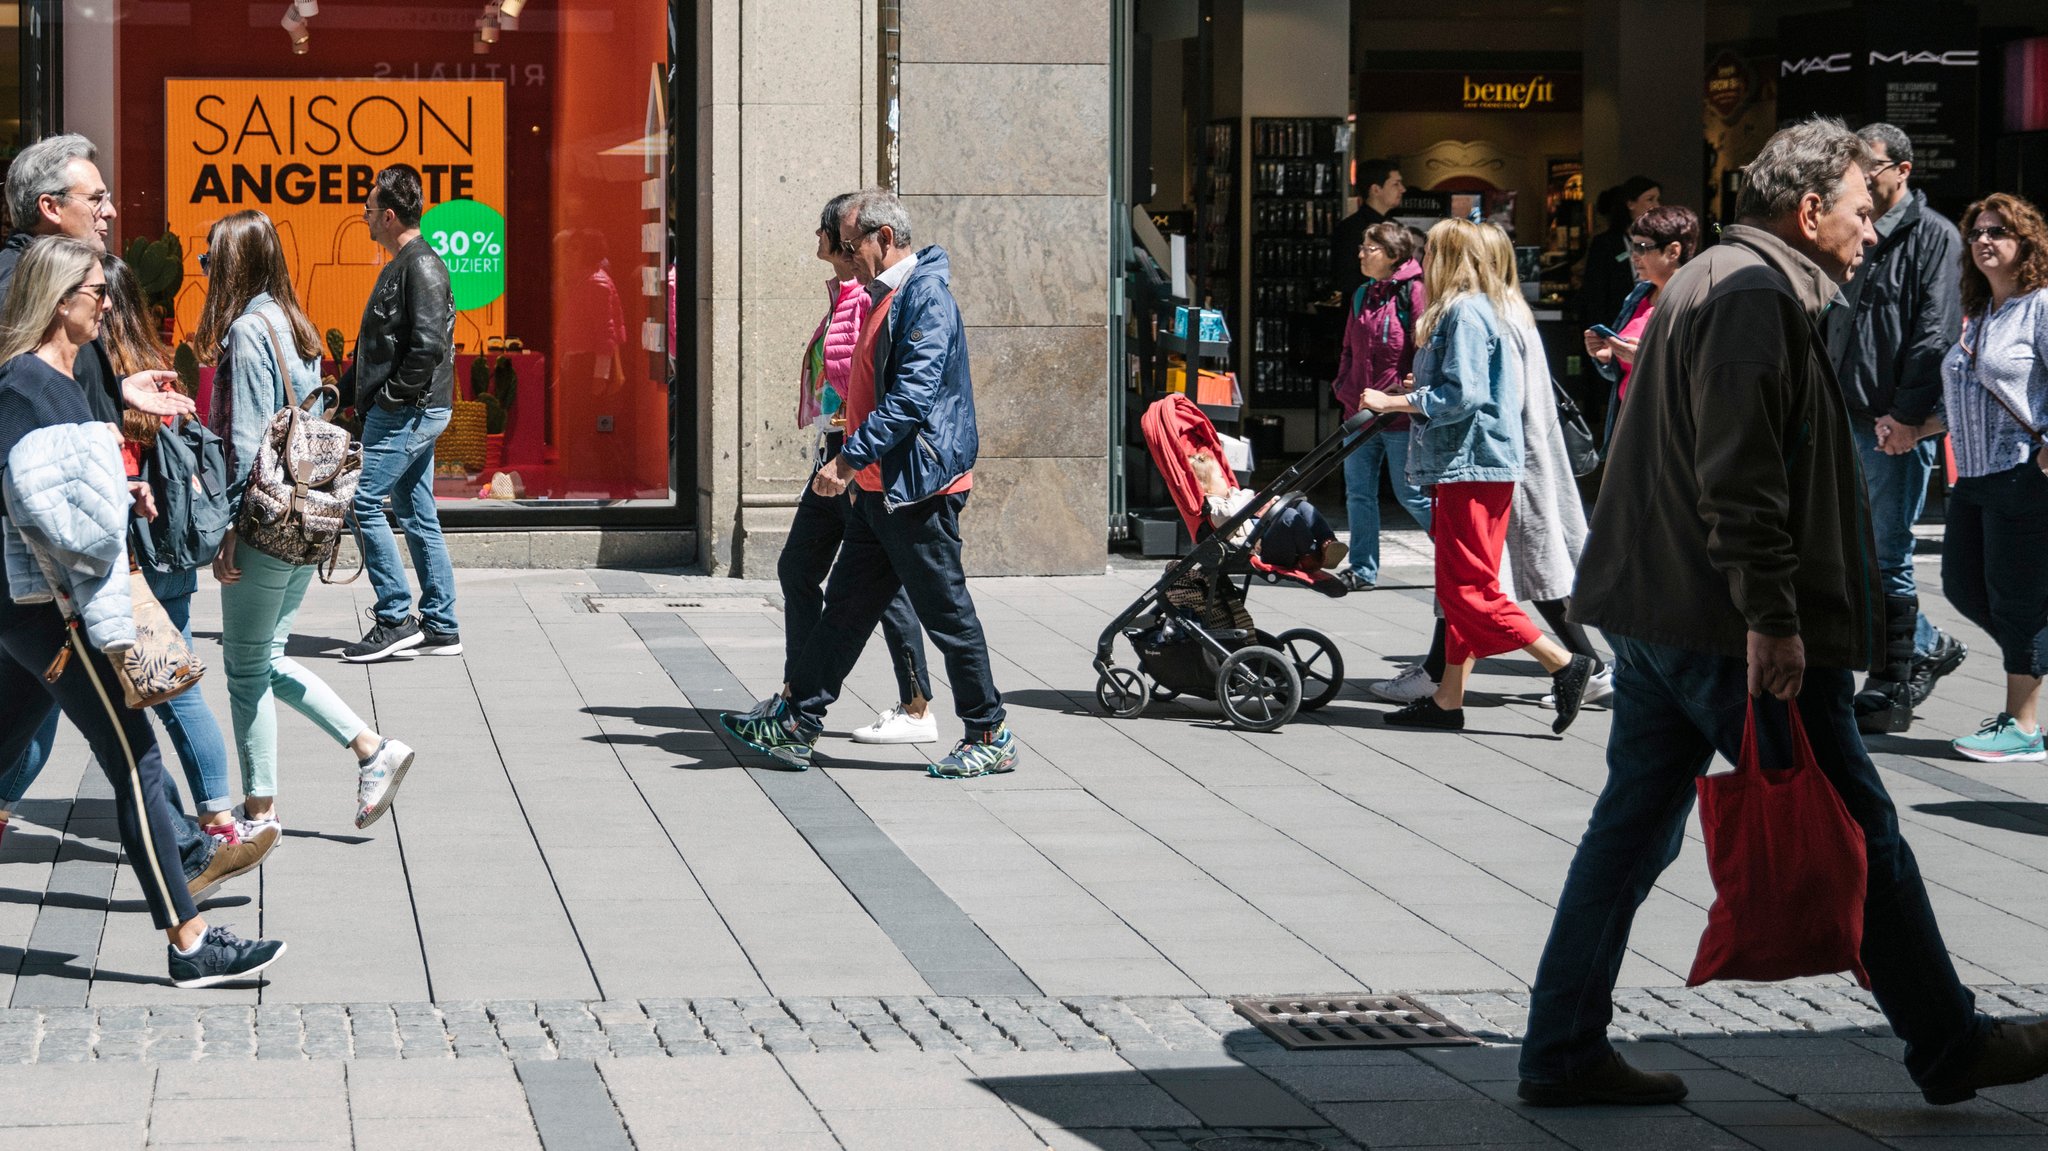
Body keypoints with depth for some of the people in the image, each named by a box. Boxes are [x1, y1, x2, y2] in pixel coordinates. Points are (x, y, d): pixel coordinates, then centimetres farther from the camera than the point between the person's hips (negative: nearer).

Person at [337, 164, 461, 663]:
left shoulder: (421, 267, -14)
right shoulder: (401, 266, 18)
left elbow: (429, 345, -25)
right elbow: (377, 348, 25)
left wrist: (393, 396, -17)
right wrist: (340, 396, 20)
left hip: (410, 412, -10)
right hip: (409, 414, 10)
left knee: (362, 501, -10)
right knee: (417, 516, 10)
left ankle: (395, 618, -8)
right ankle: (440, 628, 14)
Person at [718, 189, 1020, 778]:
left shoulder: (925, 294, -16)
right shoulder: (889, 296, 16)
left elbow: (913, 396, -25)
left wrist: (849, 458, -25)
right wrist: (858, 465, 21)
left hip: (918, 488, -10)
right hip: (879, 487, 10)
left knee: (947, 614, -2)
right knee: (845, 607, 11)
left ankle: (990, 737, 7)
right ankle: (795, 727, 14)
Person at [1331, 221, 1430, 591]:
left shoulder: (1414, 291, -12)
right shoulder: (1363, 295, 13)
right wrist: (1343, 386, 10)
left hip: (1400, 416, -8)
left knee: (1411, 494, -2)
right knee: (1358, 491, 8)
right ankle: (1363, 570, 16)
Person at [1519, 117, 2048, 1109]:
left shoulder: (1706, 282, 20)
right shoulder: (1756, 297, -13)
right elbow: (1739, 479, -22)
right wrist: (1771, 619, -24)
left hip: (1652, 617, 10)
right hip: (1728, 629, -10)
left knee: (1633, 827, 10)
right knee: (1858, 831, 0)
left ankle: (1563, 1053, 10)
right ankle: (1950, 1049, 10)